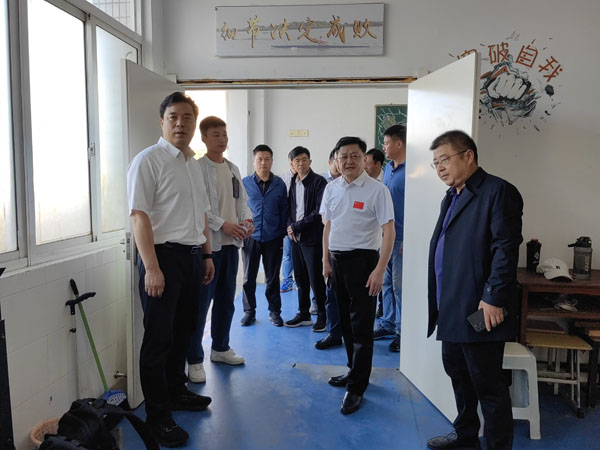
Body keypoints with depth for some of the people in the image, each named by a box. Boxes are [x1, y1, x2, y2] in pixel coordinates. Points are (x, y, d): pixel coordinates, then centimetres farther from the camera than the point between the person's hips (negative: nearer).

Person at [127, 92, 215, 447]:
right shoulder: (148, 161, -9)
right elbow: (139, 216, -16)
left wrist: (207, 255, 18)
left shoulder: (195, 165, 14)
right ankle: (158, 416, 15)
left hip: (193, 256, 8)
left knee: (183, 331, 18)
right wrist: (151, 268, -21)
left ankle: (176, 392, 36)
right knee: (159, 338, 2)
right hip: (163, 256, -7)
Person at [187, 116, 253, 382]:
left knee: (226, 300, 17)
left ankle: (220, 348, 33)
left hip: (231, 243, 7)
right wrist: (223, 224, -19)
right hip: (208, 243, -7)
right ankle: (194, 360, 10)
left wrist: (247, 219, 0)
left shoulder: (233, 169, 14)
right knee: (201, 303, -2)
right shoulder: (198, 168, -8)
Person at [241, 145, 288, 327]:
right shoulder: (245, 183, 0)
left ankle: (274, 311, 22)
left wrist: (282, 231, 1)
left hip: (273, 238, 0)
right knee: (249, 277, 8)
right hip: (251, 237, 0)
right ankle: (249, 311, 22)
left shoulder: (279, 184, 2)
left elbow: (284, 209, 6)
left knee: (273, 277, 10)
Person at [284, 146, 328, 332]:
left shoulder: (319, 182, -9)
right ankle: (304, 314, 25)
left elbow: (319, 212, -15)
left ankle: (322, 316, 12)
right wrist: (290, 227, -2)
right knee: (300, 278, 13)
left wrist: (297, 226, -13)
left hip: (312, 238, -6)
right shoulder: (293, 183, 12)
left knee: (315, 279, -2)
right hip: (296, 238, 7)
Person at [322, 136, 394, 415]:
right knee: (346, 321, 16)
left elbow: (388, 232, -12)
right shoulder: (331, 189, 7)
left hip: (362, 259, -6)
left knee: (361, 326, -2)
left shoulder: (377, 190, -10)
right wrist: (326, 261, 12)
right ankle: (355, 371, 33)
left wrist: (379, 270, -18)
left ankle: (356, 387, 8)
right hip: (337, 259, 6)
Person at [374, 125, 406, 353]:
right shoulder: (388, 167, 12)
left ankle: (402, 331, 13)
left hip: (401, 238, -8)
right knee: (387, 282, 16)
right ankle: (387, 324, 29)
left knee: (399, 285, 0)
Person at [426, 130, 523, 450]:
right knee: (457, 373, 20)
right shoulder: (451, 198, 17)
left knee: (488, 384, 3)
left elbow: (506, 248, -18)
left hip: (479, 312, -9)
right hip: (451, 311, 9)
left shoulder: (497, 191, -10)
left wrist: (494, 299, -22)